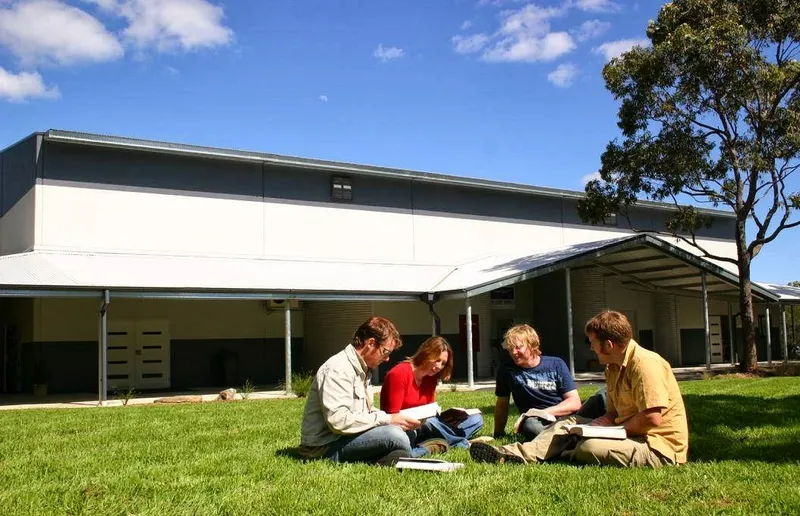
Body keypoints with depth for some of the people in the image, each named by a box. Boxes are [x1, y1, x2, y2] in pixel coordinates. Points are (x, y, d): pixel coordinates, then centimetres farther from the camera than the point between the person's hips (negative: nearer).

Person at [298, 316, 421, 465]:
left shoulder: (362, 369, 13)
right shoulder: (337, 370, -18)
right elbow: (338, 421, -28)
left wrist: (392, 418, 1)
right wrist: (386, 419, -21)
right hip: (326, 447, -11)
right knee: (394, 436, -26)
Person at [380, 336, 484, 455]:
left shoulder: (431, 377, 8)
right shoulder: (399, 374, -14)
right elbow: (393, 416, -15)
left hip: (421, 427, 8)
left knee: (476, 419, -1)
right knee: (429, 424, -41)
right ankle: (465, 443, -15)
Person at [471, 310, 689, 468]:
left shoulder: (645, 364, -20)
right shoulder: (614, 367, 12)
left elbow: (652, 419, -26)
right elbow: (613, 414, 15)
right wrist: (590, 426, -4)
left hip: (660, 447, -10)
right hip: (631, 435, 10)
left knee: (591, 448, -30)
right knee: (570, 424, 8)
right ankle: (515, 454, -7)